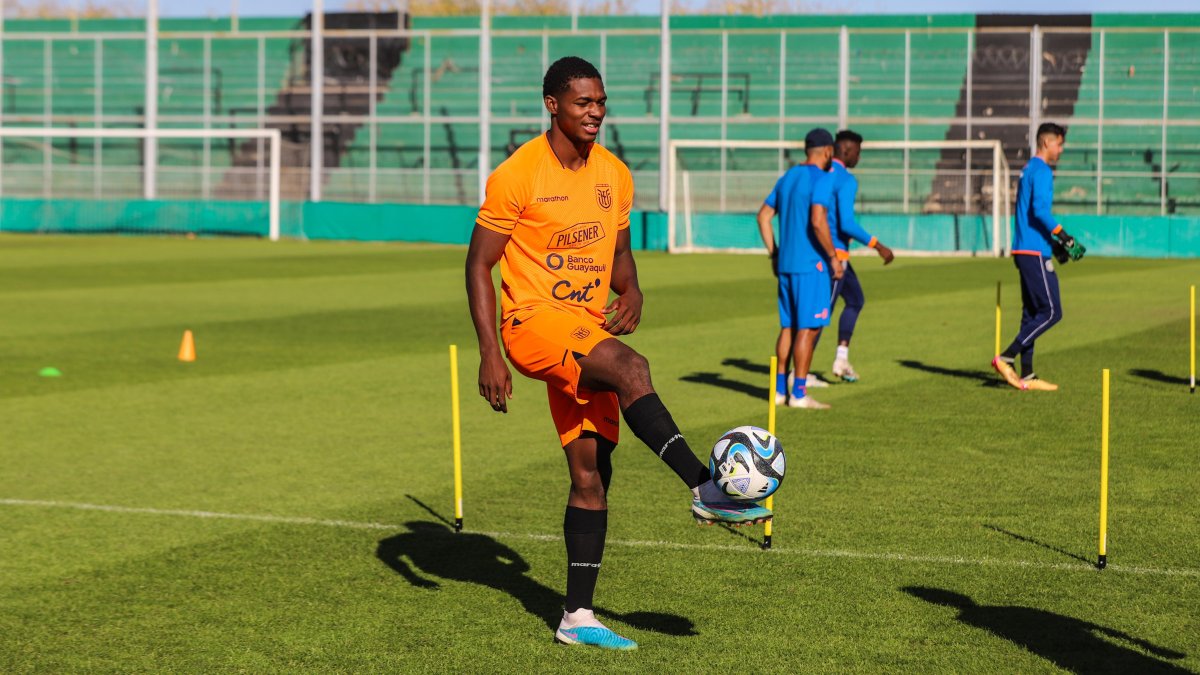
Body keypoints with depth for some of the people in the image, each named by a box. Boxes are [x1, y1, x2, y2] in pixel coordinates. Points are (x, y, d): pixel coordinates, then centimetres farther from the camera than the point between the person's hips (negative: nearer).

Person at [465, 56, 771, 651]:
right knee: (631, 368, -33)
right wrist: (489, 353, -15)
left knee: (591, 474, 2)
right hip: (534, 319, -6)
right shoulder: (517, 176, -9)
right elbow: (479, 265, -7)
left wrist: (631, 292, -2)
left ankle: (577, 617, 8)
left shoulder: (615, 175, 9)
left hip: (587, 332, 6)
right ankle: (705, 491, -33)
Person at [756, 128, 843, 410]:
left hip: (785, 263, 8)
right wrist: (833, 256, -13)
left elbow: (763, 216, 16)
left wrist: (773, 254, 20)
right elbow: (817, 222, -22)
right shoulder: (821, 179, -11)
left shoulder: (787, 177, 14)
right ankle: (799, 394, -5)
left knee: (788, 326, 13)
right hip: (811, 263, -8)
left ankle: (780, 390, 15)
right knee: (807, 328, -5)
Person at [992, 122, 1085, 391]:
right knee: (1051, 311, -9)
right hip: (1036, 251, -10)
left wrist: (1055, 243, 21)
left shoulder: (1029, 170, 20)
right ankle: (1006, 358, -12)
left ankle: (1027, 376, 10)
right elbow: (1040, 210, -22)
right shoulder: (1042, 171, -10)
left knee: (1032, 313, 10)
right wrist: (1065, 238, -19)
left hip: (1024, 250, 10)